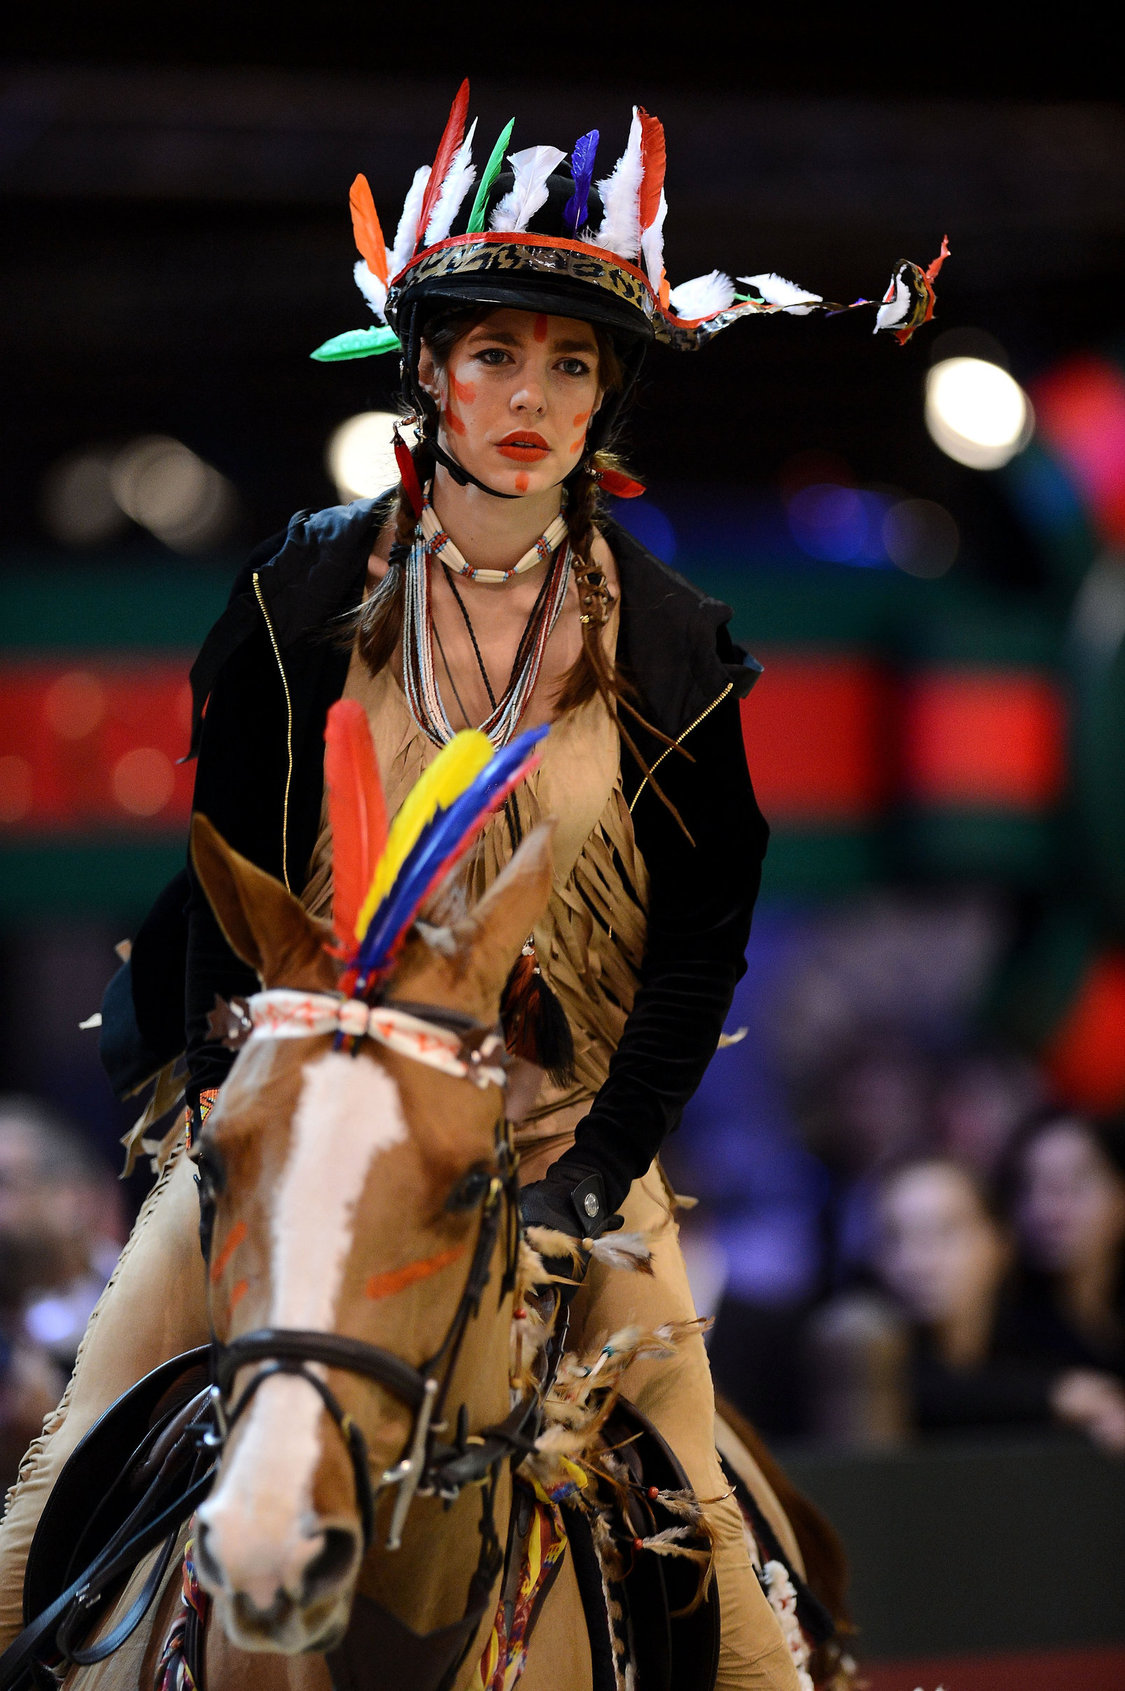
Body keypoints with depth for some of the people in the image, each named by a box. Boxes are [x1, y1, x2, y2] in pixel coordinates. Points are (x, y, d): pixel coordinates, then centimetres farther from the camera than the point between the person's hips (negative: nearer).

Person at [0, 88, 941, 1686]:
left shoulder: (670, 641, 0)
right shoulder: (302, 595, -1)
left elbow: (702, 936, 1)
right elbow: (218, 875, 0)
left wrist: (596, 1170, -9)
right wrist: (227, 1111, -11)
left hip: (567, 1117, 0)